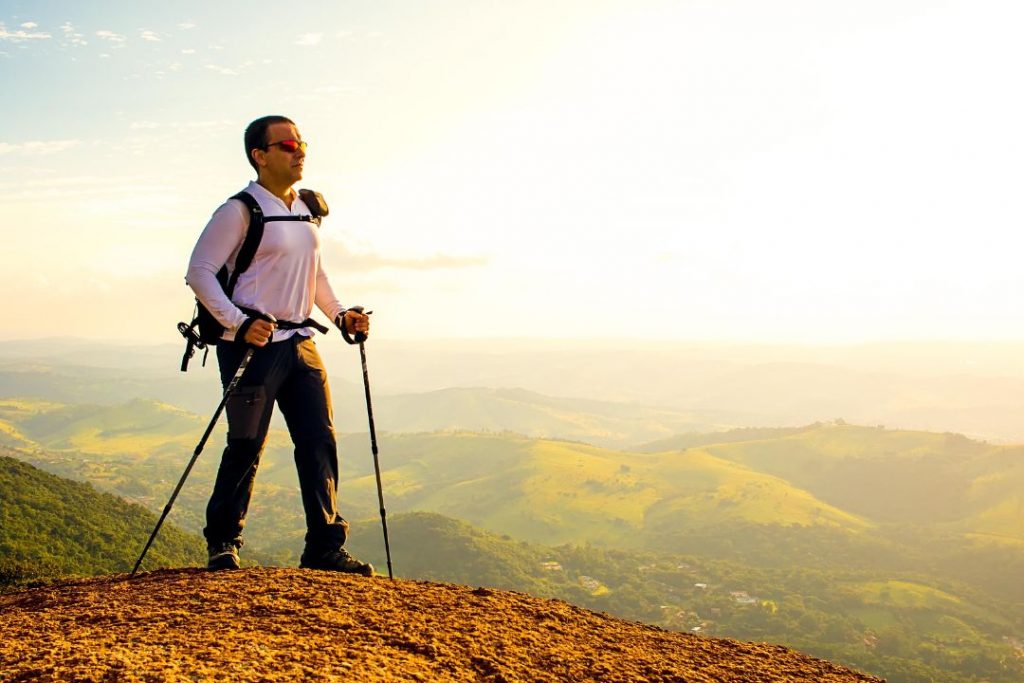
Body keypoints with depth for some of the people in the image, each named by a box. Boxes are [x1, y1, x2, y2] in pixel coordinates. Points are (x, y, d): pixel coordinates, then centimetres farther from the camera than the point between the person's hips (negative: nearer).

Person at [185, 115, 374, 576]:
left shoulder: (307, 210, 15)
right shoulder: (240, 210, -8)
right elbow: (199, 271, -10)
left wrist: (340, 314, 11)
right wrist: (239, 323, -20)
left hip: (300, 345, 7)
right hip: (252, 346, -7)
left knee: (319, 441, 1)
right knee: (246, 448, -2)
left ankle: (325, 547, 7)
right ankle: (222, 544, 16)